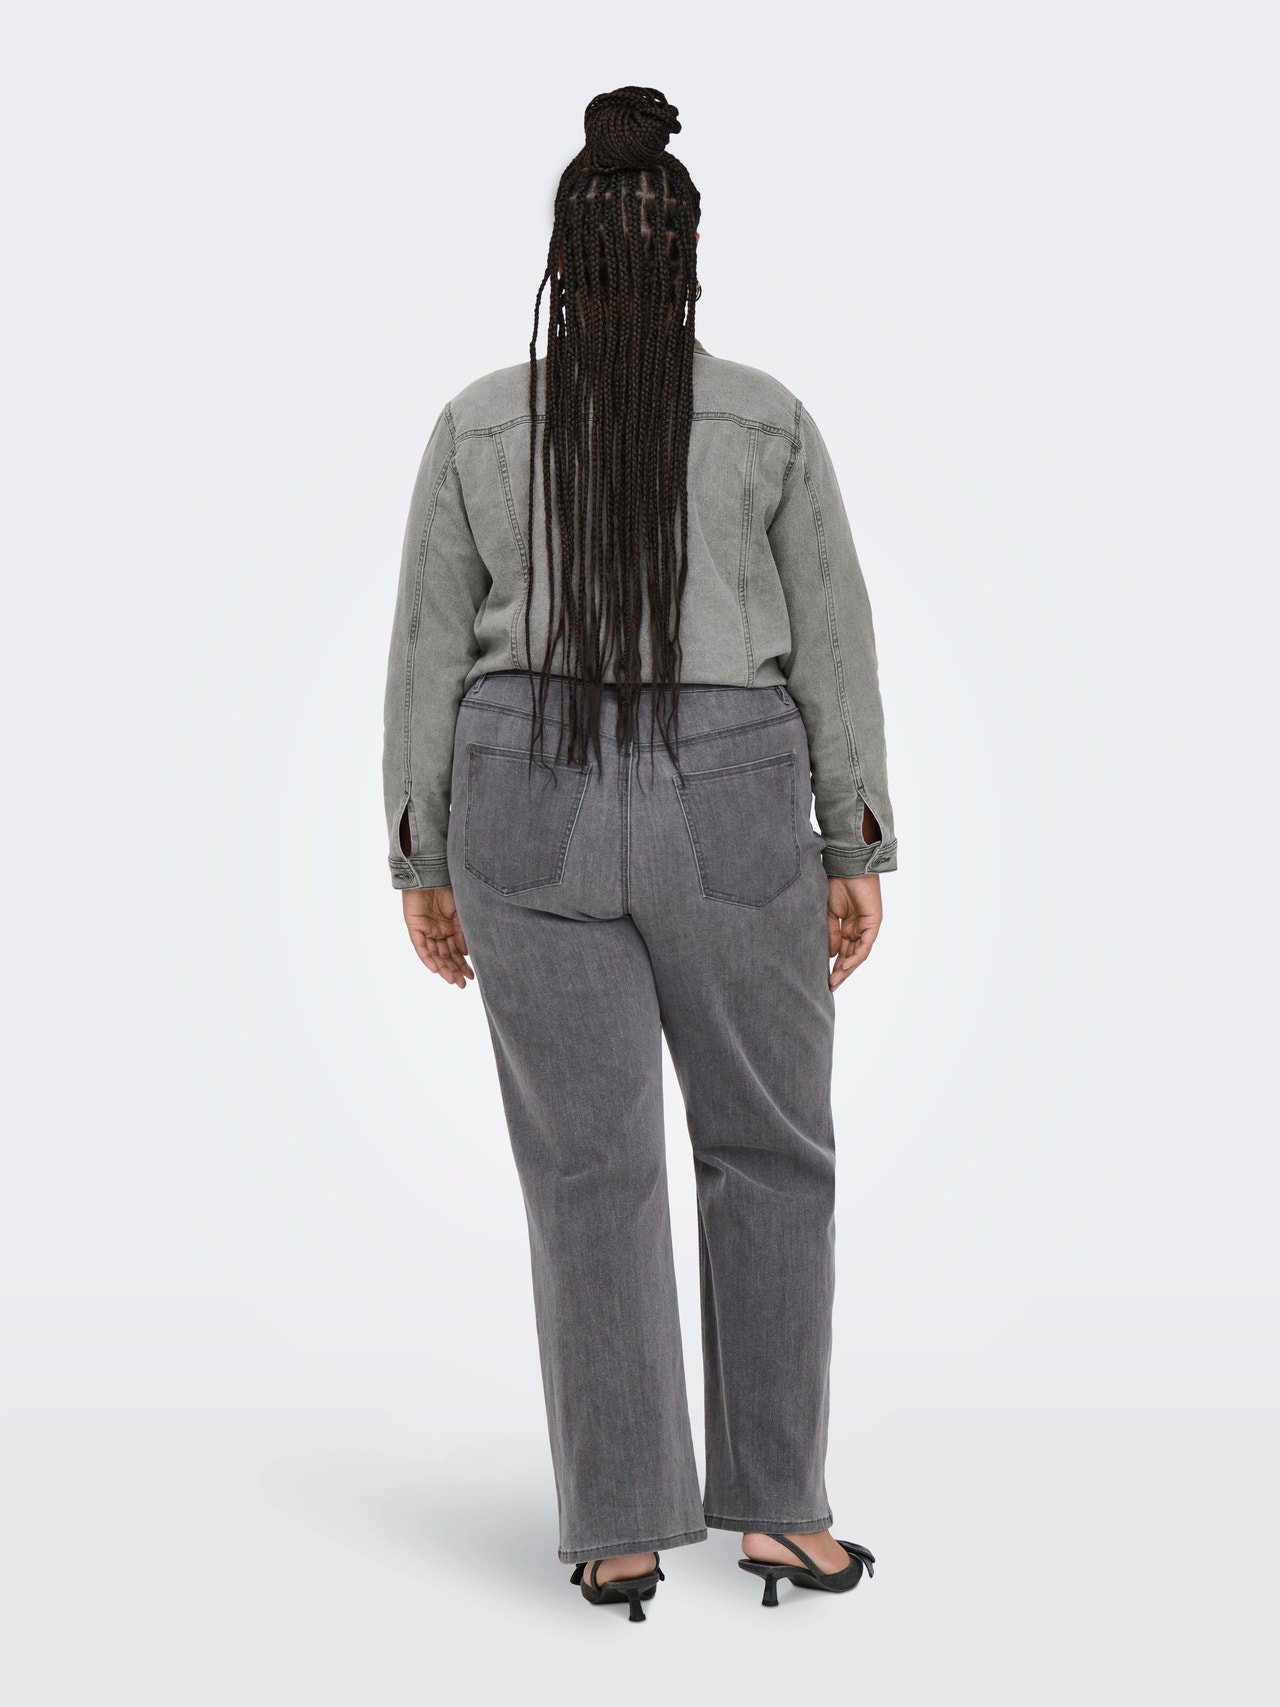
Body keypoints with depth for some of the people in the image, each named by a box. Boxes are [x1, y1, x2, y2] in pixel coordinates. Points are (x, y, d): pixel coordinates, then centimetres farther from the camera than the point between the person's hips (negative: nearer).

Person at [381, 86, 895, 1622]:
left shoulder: (476, 429, 1)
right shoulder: (768, 423, -2)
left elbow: (431, 656, 2)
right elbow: (833, 643, -2)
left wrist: (424, 864, 9)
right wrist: (856, 850, 5)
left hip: (533, 804, 1)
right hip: (726, 807, -1)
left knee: (590, 1169, 6)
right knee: (769, 1149, 12)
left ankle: (620, 1531, 8)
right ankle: (775, 1509, 13)